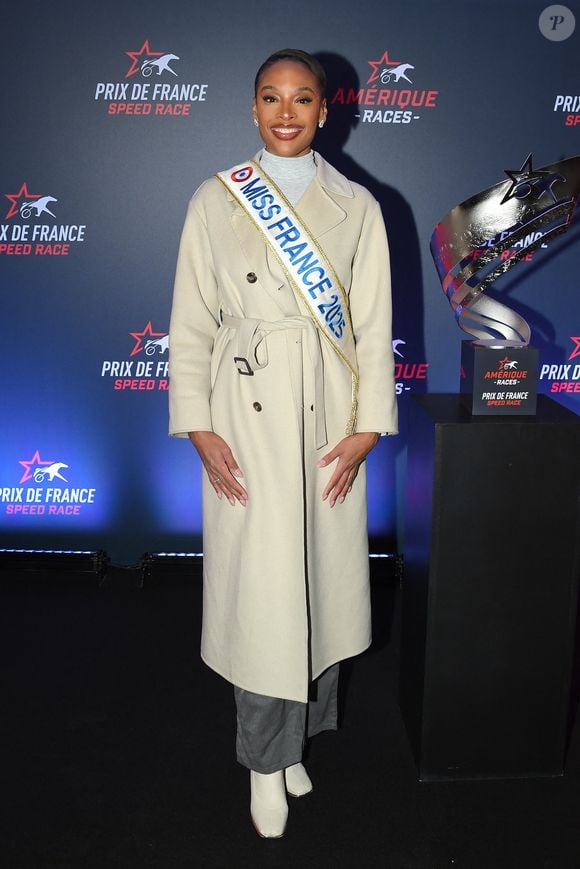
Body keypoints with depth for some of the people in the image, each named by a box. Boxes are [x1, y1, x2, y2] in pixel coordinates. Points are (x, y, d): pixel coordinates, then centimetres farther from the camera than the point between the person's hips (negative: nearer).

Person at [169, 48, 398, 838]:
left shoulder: (356, 207, 6)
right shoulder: (215, 201, 5)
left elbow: (375, 324, 3)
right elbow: (192, 321, 2)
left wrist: (367, 427, -4)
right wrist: (199, 427, -5)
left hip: (328, 417, 1)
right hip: (245, 414, -1)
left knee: (320, 577, 7)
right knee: (257, 587, 0)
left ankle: (300, 728, 28)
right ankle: (268, 759, 17)